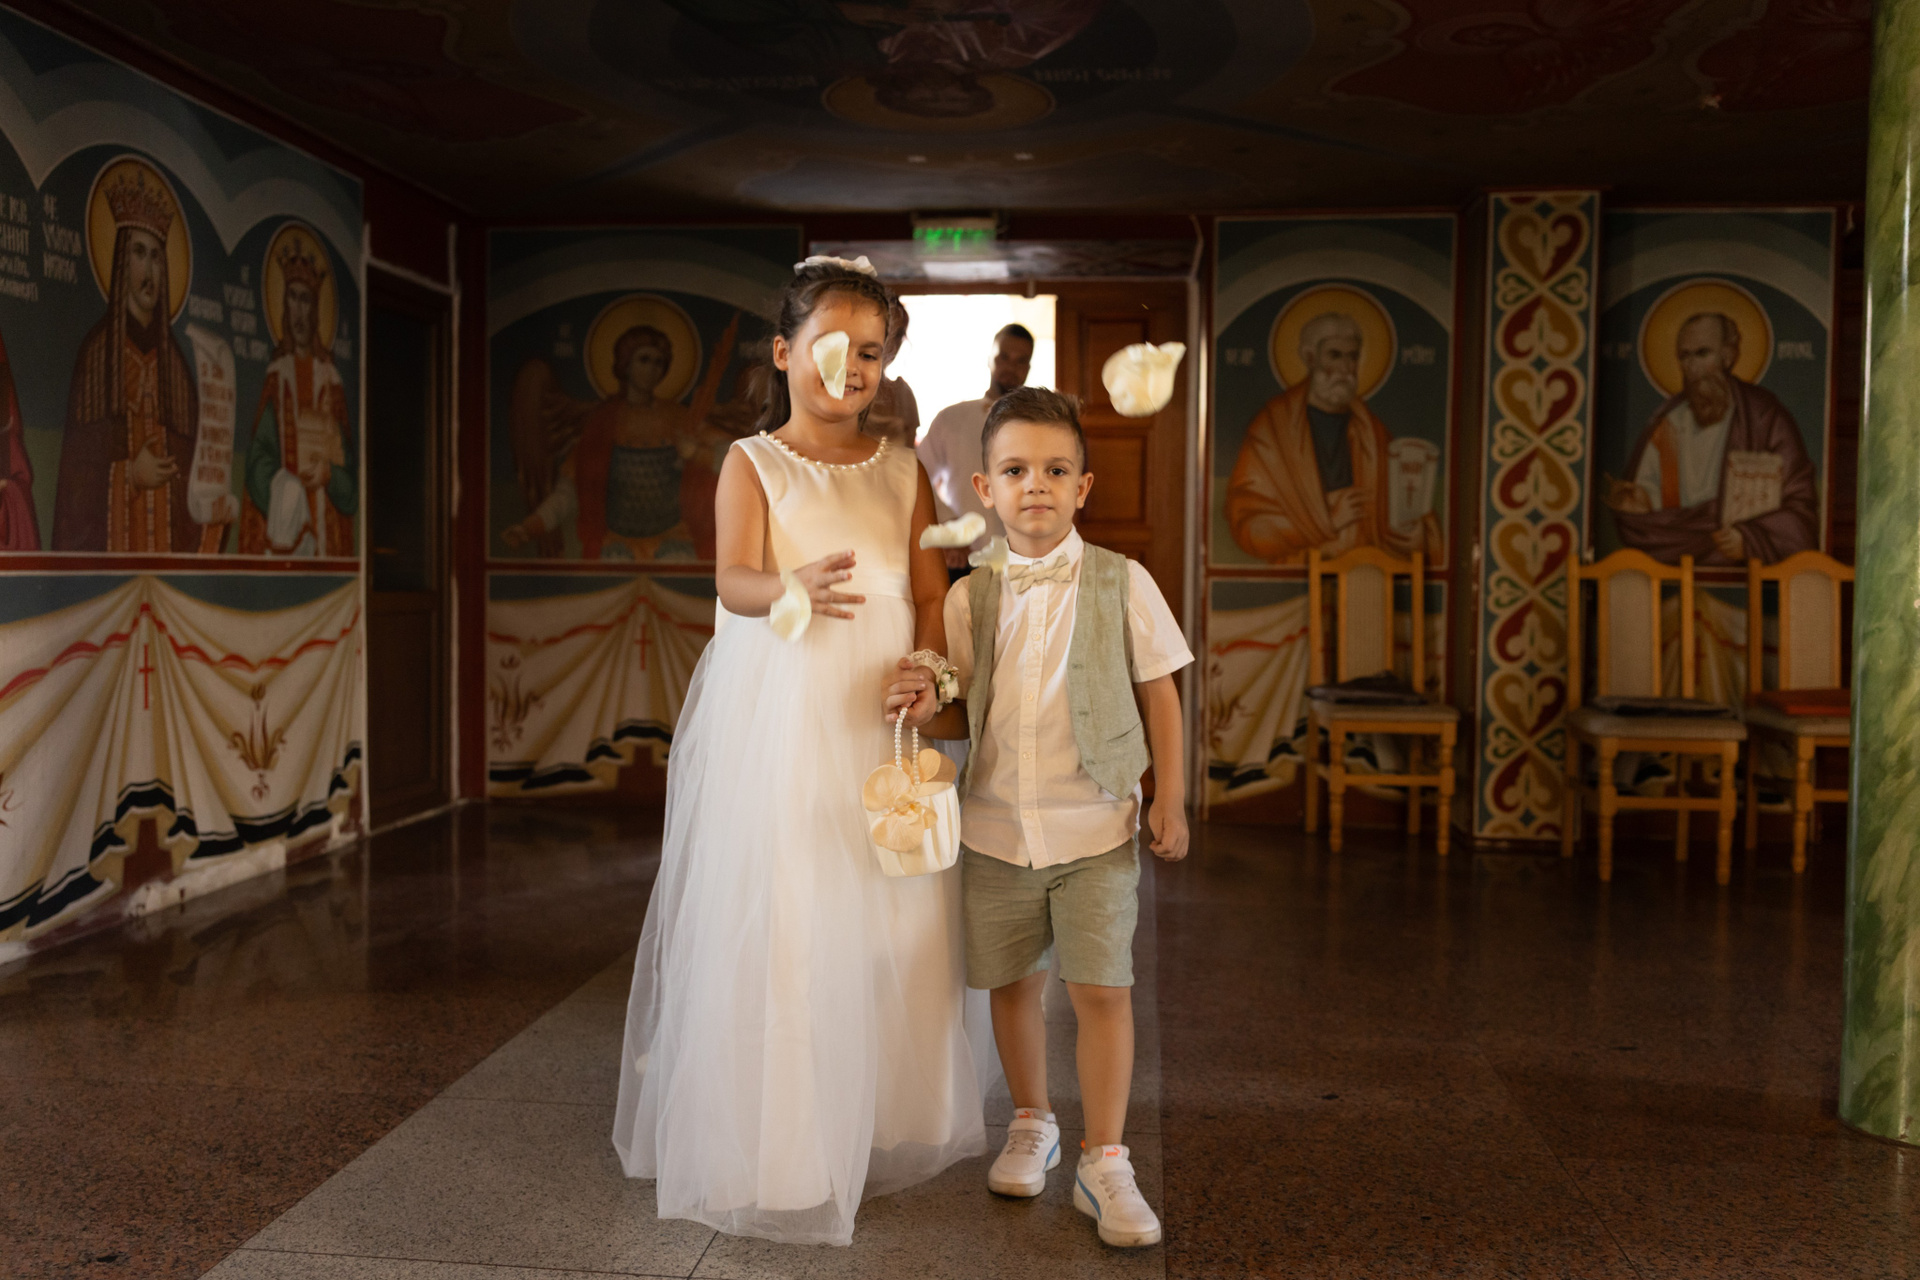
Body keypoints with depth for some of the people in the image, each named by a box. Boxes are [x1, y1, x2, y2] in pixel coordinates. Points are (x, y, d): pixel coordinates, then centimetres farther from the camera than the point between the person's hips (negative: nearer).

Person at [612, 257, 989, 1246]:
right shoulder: (752, 463, -1)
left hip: (879, 721, 4)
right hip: (775, 720, -3)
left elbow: (931, 590, 7)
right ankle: (769, 1145, 17)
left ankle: (881, 1125, 28)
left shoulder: (900, 472, 11)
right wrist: (797, 588, -39)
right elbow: (732, 582, -16)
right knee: (773, 926, -1)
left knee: (886, 923, 8)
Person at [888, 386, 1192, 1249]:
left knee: (1101, 986, -3)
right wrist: (925, 709, -16)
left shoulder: (1121, 584, -6)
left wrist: (1170, 800, 1)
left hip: (1094, 827, -2)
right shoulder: (968, 600, -1)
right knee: (1011, 981, 14)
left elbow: (1159, 695, 2)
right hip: (995, 827, 3)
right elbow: (966, 716, 6)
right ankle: (1032, 1124, 36)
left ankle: (1105, 1162, 13)